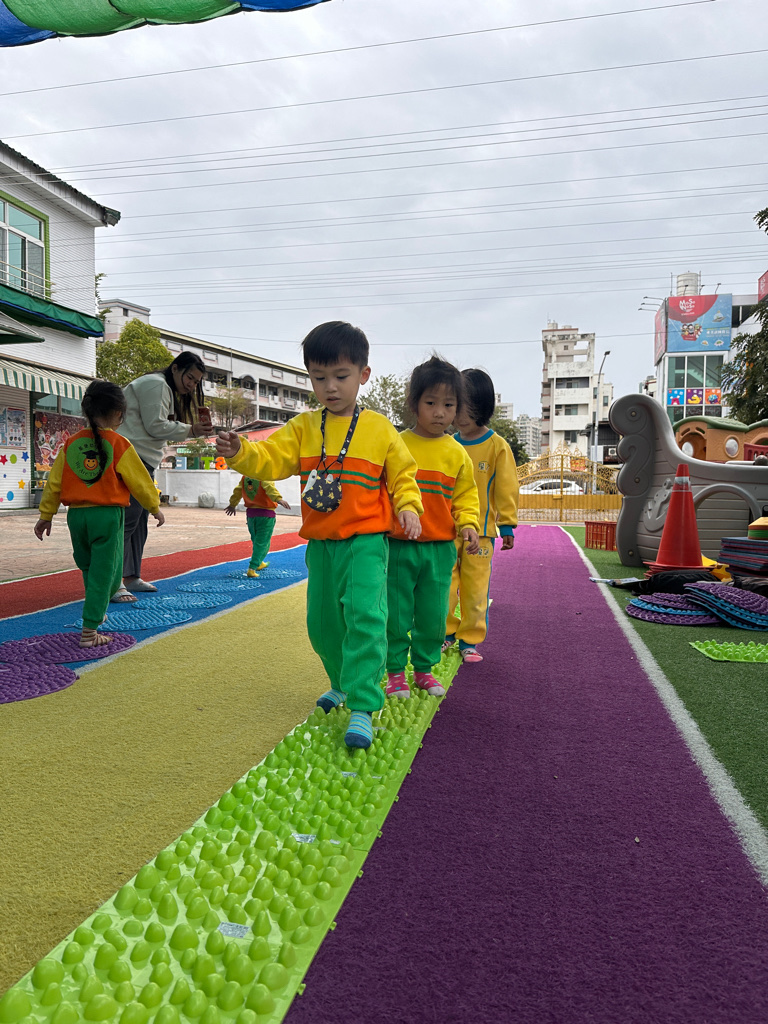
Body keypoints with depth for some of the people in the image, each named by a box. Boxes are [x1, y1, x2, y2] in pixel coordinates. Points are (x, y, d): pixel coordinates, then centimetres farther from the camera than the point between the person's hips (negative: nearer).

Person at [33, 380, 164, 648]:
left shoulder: (71, 443, 5)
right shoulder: (119, 445, -8)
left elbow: (55, 482, 9)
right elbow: (139, 481, -3)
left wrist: (46, 515, 18)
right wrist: (155, 508, 12)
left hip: (76, 515, 5)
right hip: (107, 515, -5)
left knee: (89, 569, 22)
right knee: (102, 573, 2)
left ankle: (97, 612, 40)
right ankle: (89, 631, 2)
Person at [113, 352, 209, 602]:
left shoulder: (167, 390, 25)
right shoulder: (156, 385, -9)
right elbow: (155, 426, -15)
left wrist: (194, 430, 9)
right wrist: (190, 430, -10)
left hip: (143, 460, 11)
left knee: (139, 520, 13)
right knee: (128, 521, -13)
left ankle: (132, 577, 20)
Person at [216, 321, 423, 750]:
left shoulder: (380, 429, 0)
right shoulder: (303, 428, 6)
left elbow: (403, 474, 5)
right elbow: (271, 458, -5)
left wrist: (408, 507, -12)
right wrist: (240, 452, -24)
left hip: (366, 541, -4)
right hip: (321, 543, 4)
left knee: (364, 615, -19)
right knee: (322, 622, 14)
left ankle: (362, 707, -11)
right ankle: (344, 683, 40)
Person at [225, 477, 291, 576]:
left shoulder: (245, 476, 7)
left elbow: (238, 490, 15)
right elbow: (269, 487, -31)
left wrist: (233, 504, 28)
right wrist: (278, 499, -44)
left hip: (250, 513, 6)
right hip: (266, 513, -6)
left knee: (257, 540, 24)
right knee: (262, 543, 0)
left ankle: (259, 563, 40)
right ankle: (252, 569, -7)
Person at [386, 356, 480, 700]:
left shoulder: (456, 453, 5)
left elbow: (465, 496, 11)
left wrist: (468, 524, -4)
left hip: (440, 548, 3)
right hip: (398, 546, -2)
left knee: (433, 614, 11)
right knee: (396, 613, 5)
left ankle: (424, 668, 28)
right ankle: (395, 671, 21)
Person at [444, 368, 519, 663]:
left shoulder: (497, 447, -4)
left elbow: (506, 490, -2)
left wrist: (507, 526, -4)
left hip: (480, 531, -3)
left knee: (475, 588, 4)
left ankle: (470, 641, 17)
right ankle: (446, 633, 23)